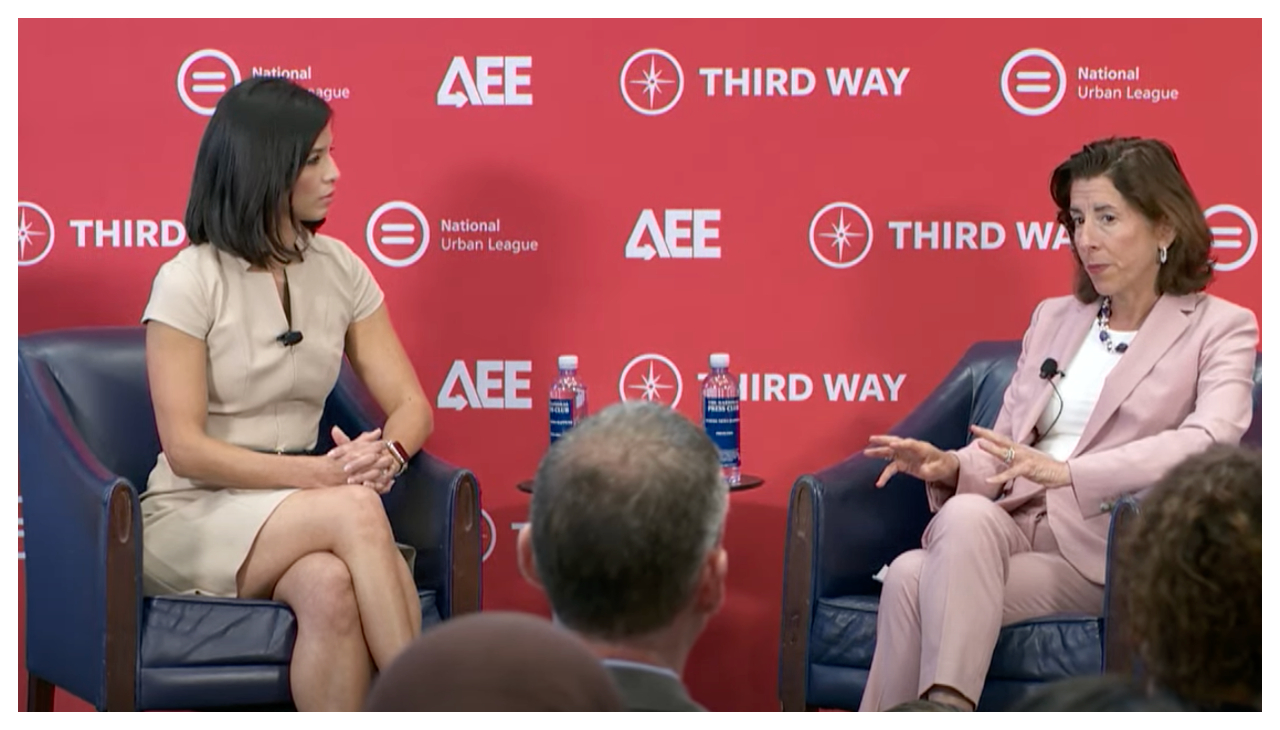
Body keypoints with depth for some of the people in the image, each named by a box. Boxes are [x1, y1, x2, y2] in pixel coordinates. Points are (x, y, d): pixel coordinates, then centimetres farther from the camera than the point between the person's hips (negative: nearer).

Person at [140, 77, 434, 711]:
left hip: (297, 515, 4)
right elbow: (185, 449, -14)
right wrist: (318, 474, -24)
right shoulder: (189, 282, -9)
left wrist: (385, 456, -20)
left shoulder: (339, 270, 6)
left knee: (331, 587, -34)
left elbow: (410, 405, 4)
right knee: (354, 509, -33)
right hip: (191, 519, -4)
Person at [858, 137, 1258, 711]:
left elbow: (1209, 442, -12)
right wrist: (950, 467, -5)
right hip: (1013, 523, 5)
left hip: (1102, 543, -5)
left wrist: (1066, 473, -24)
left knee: (917, 580, -32)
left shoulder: (1221, 329, 7)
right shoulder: (1053, 318, 24)